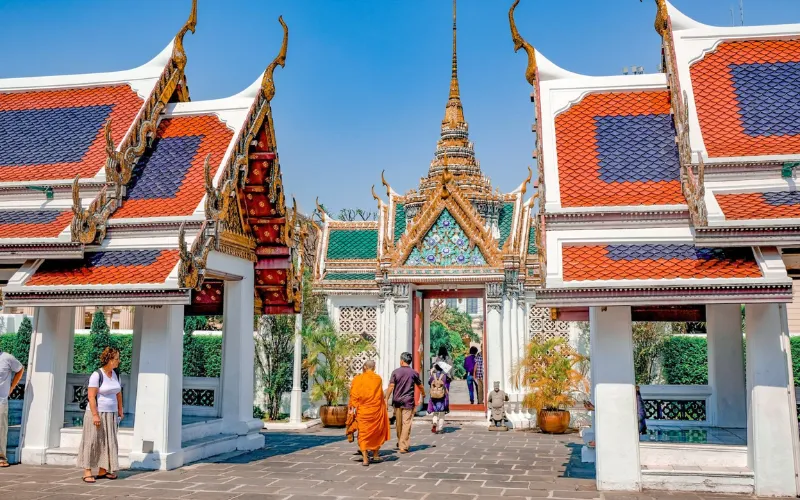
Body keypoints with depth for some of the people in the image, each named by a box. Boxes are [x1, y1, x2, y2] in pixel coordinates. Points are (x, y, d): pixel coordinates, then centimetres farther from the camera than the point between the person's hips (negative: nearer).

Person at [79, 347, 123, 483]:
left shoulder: (114, 374, 7)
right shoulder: (97, 375, -15)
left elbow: (118, 392, 17)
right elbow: (91, 396, -19)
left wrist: (120, 409, 14)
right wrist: (95, 415, -23)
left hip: (111, 414, 7)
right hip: (97, 413, -7)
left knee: (108, 442, 9)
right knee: (92, 441, -3)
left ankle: (102, 471, 16)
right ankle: (87, 472, 0)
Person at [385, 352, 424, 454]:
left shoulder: (396, 372, -3)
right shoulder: (414, 373, -1)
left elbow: (391, 387, -9)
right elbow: (420, 386, 11)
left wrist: (386, 400, -6)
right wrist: (423, 394, 31)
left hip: (397, 401, 1)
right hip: (408, 402, -1)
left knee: (398, 423, 16)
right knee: (406, 424, -2)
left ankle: (400, 443, 31)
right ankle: (403, 446, -6)